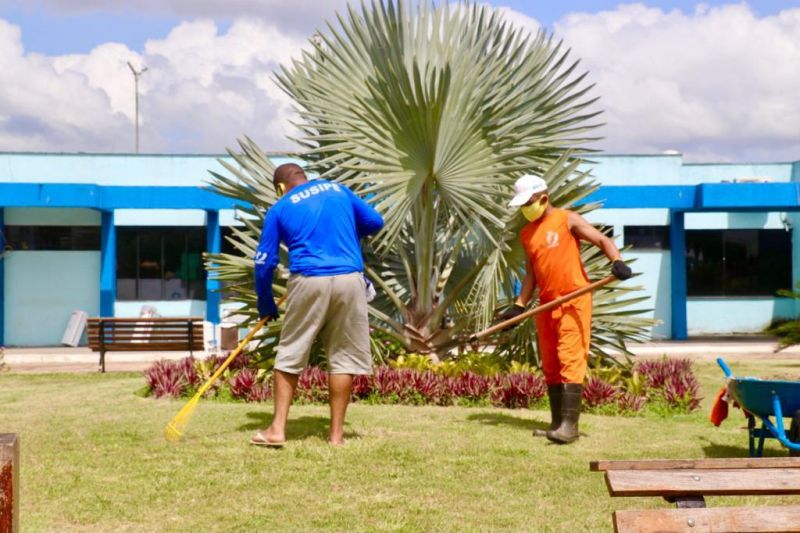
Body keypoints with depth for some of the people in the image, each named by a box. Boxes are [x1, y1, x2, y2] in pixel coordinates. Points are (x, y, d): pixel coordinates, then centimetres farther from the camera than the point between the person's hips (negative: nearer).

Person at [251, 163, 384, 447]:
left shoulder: (280, 208, 10)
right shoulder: (339, 190, 16)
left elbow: (264, 262, 8)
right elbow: (375, 222, 20)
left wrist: (266, 304, 19)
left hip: (308, 281, -2)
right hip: (350, 279, 2)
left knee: (289, 355, 10)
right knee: (343, 356, 9)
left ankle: (278, 429, 7)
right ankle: (336, 433, 11)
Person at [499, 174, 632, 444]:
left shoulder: (567, 220, -1)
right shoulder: (526, 234, 15)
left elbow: (603, 240, -7)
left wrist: (617, 261, -26)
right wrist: (519, 306, 11)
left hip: (573, 300, -7)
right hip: (547, 304, 7)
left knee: (570, 360, -12)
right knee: (550, 365, 8)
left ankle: (570, 424, -15)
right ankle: (557, 422, 15)